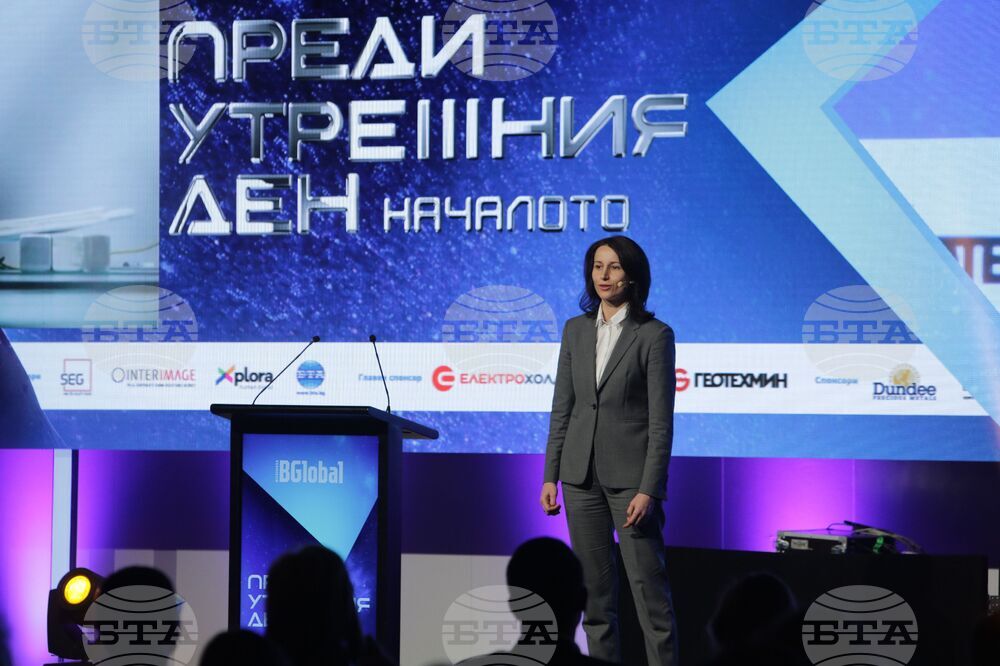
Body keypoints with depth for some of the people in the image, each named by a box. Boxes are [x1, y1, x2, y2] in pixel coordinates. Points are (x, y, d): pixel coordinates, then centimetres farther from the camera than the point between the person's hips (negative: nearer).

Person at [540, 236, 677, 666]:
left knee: (647, 583, -5)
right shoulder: (576, 330, 8)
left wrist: (649, 489, -14)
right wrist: (550, 476, 6)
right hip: (582, 473, 5)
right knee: (594, 586, 8)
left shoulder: (654, 335, -6)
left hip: (630, 475, -5)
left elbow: (661, 421, -9)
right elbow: (562, 408, 11)